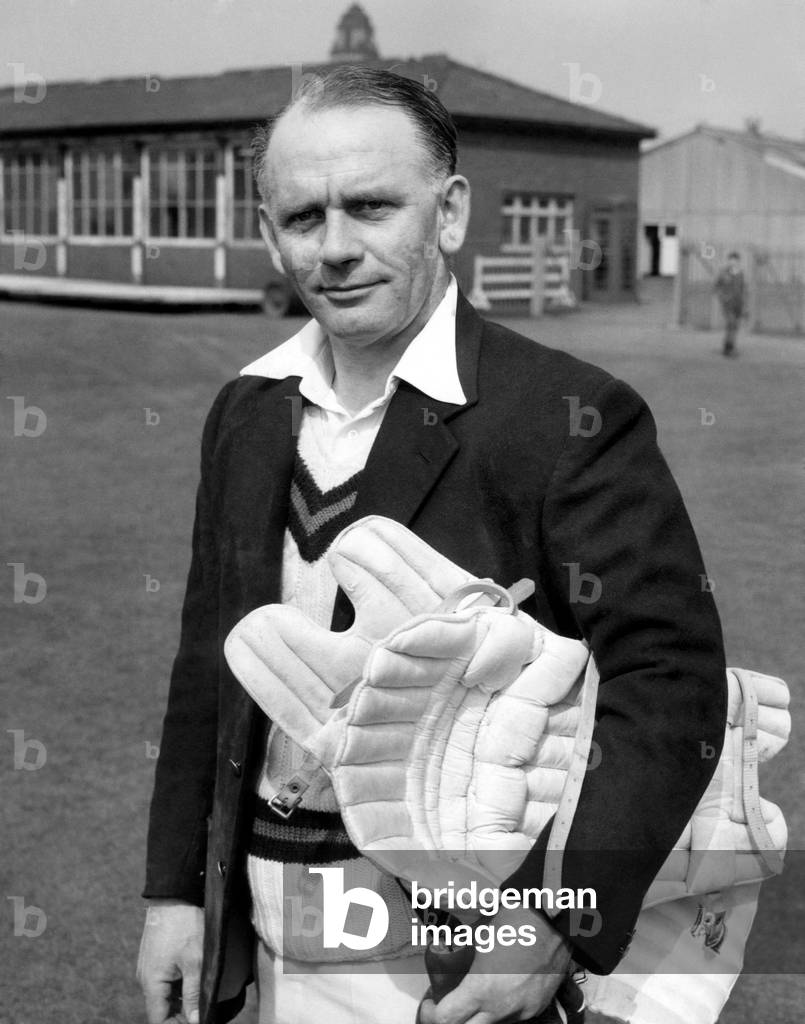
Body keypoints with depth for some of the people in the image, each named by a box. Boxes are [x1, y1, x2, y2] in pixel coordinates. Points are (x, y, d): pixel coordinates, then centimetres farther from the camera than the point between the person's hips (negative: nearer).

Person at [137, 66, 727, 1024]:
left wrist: (556, 917, -28)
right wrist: (175, 888, 9)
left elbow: (669, 678, -20)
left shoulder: (571, 417, -16)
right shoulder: (246, 412, 4)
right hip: (268, 906, 5)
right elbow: (208, 661, 9)